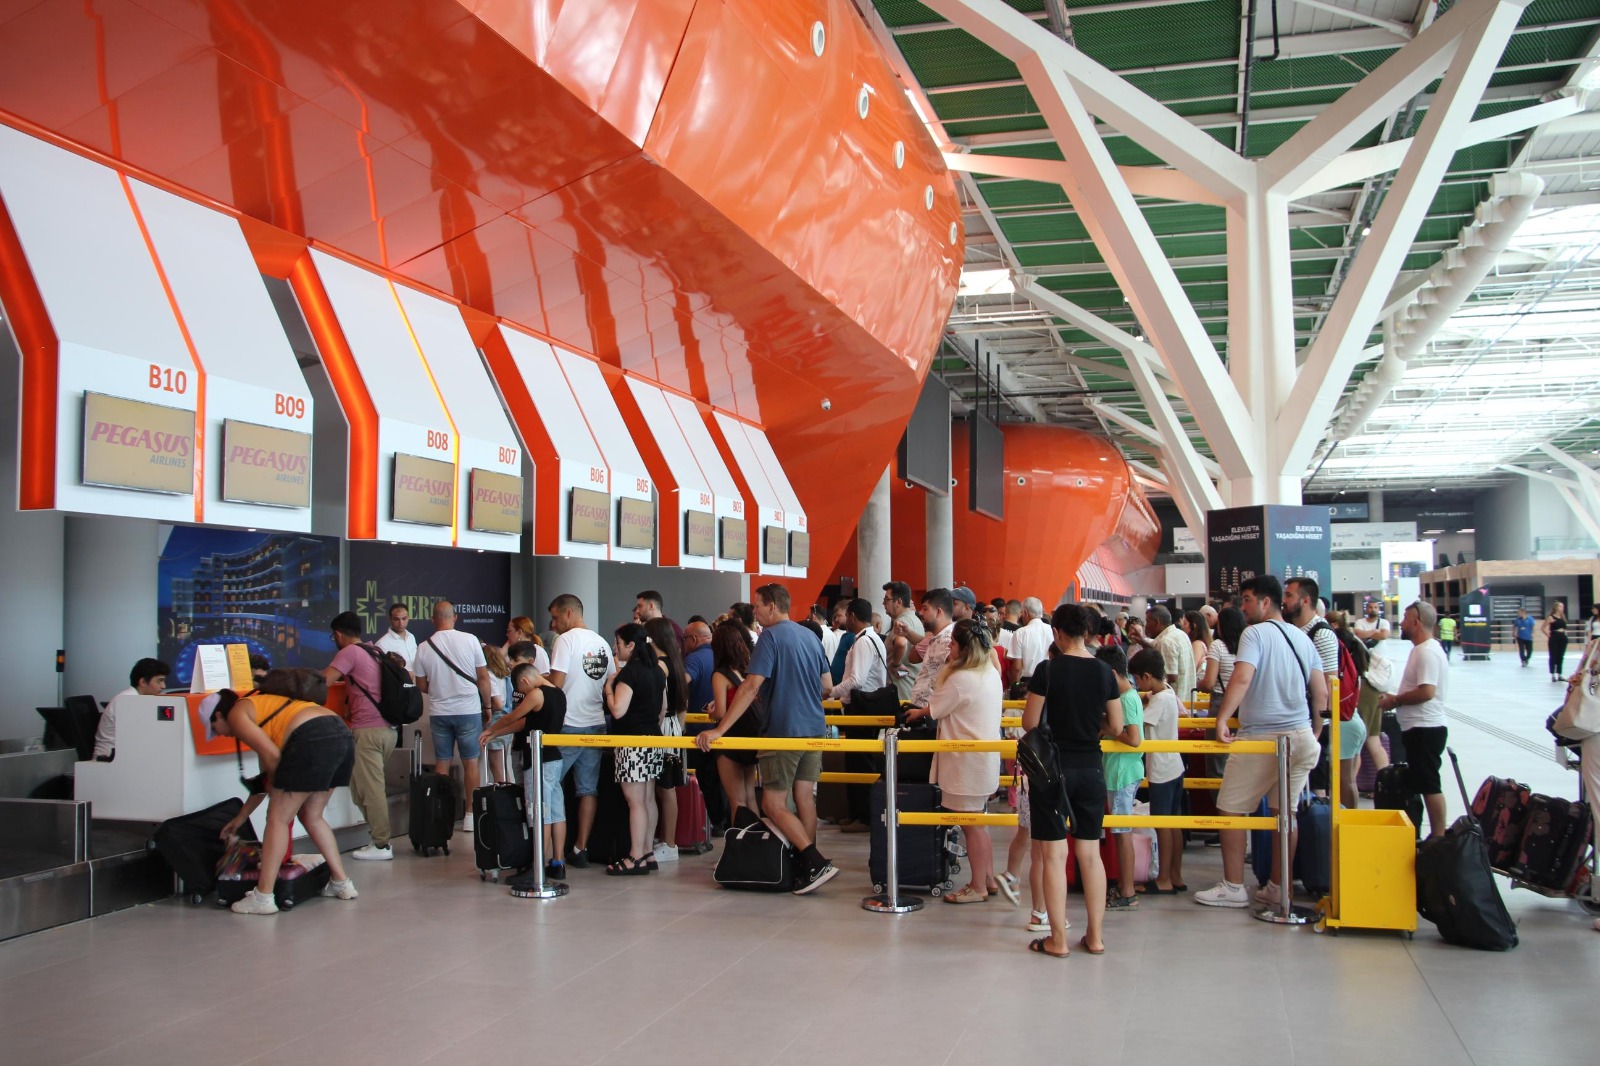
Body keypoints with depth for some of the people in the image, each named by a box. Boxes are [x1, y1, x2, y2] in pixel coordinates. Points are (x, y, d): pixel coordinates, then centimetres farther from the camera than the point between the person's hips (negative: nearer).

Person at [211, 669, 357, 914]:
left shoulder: (236, 714, 10)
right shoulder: (259, 704, 34)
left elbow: (271, 756, -5)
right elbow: (268, 775, 37)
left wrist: (274, 785, 15)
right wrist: (241, 817, 45)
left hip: (313, 739, -9)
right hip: (342, 735, 9)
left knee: (278, 819, 4)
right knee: (312, 816, 23)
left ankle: (263, 897, 6)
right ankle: (342, 883, 25)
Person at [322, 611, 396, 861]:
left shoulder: (350, 652, -4)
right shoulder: (376, 652, 19)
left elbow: (323, 680, -12)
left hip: (368, 730, -8)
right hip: (388, 728, 8)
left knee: (370, 789, -4)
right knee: (374, 786, 13)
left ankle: (381, 845, -3)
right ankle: (378, 838, 13)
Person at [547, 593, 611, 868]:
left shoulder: (566, 640, -8)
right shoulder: (603, 644, 12)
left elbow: (557, 683, -15)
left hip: (568, 725, -7)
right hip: (596, 724, 7)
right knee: (588, 789, 7)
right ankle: (581, 849, 10)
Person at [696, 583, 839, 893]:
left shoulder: (771, 636, -12)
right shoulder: (811, 637, 12)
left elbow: (751, 686, -20)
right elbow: (827, 684, 19)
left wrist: (719, 730, -22)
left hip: (783, 732, -8)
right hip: (815, 729, 8)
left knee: (774, 805, -2)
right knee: (804, 798, 11)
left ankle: (816, 863, -11)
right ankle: (806, 867, 14)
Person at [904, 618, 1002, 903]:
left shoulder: (960, 679, -21)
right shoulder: (991, 673, 7)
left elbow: (934, 710, -7)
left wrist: (917, 712, 12)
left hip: (967, 760, -9)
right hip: (986, 758, 10)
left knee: (972, 826, 0)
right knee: (979, 823, 19)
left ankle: (977, 888, 9)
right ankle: (988, 877, 28)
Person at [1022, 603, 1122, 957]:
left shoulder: (1048, 670, -11)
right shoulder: (1104, 671, 0)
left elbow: (1030, 723, -9)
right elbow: (1116, 726, 4)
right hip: (1091, 769, 4)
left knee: (1054, 854, 3)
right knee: (1090, 854, 12)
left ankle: (1058, 940, 7)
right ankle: (1096, 937, 18)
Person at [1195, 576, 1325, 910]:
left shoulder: (1255, 634, -10)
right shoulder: (1302, 638, 12)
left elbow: (1242, 678, -26)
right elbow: (1321, 692, 14)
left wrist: (1222, 719, -26)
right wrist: (1314, 730, 24)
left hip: (1260, 737, -7)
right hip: (1301, 736, 7)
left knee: (1230, 809, 3)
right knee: (1286, 812, 13)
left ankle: (1233, 888, 6)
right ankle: (1278, 888, 19)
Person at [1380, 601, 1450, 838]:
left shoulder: (1427, 652, -18)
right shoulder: (1423, 649, 16)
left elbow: (1426, 692, -26)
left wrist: (1395, 700, -14)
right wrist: (1397, 699, 10)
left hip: (1424, 729, -11)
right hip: (1420, 728, 11)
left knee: (1430, 785, -6)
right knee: (1424, 784, 15)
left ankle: (1438, 837, -1)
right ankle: (1436, 835, 21)